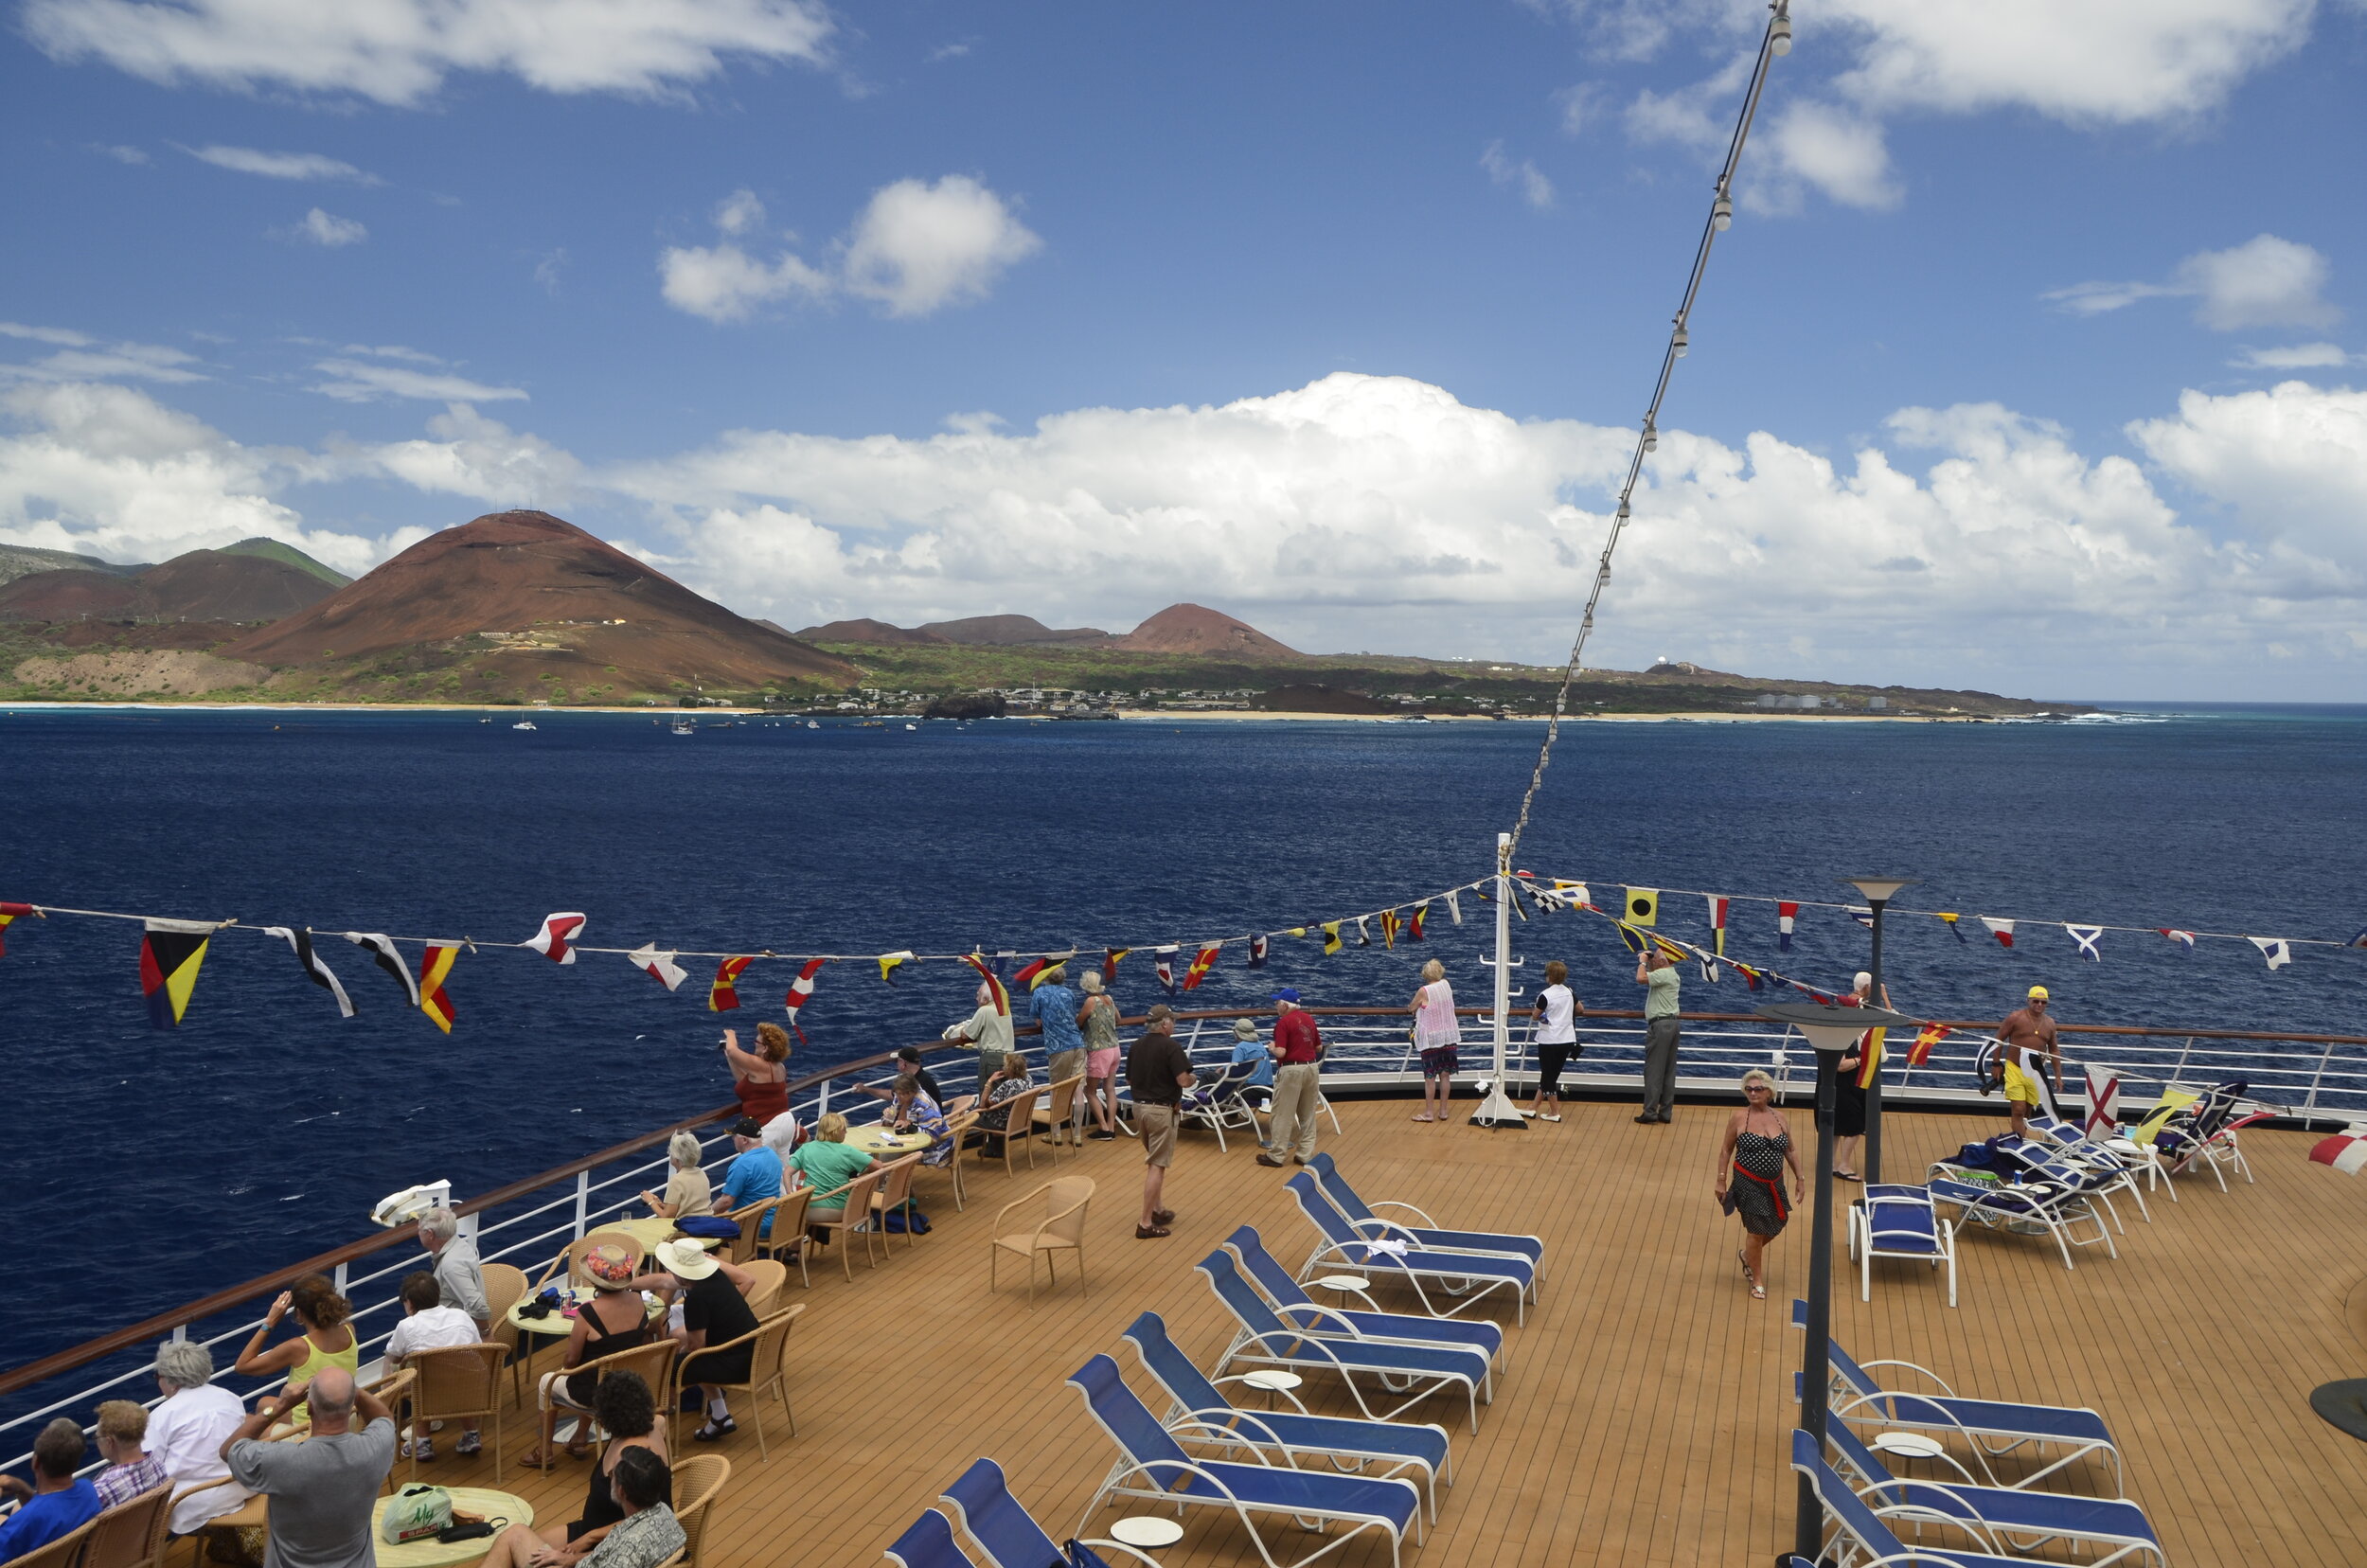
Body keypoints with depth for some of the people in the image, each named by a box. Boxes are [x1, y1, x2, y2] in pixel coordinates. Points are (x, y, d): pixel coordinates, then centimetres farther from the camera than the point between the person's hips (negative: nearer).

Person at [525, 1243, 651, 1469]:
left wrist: (566, 1358, 8)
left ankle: (545, 1452, 35)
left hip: (597, 1394, -5)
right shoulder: (637, 1301, -9)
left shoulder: (588, 1313, -26)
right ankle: (581, 1440, 44)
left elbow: (571, 1361, -15)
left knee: (546, 1383, 23)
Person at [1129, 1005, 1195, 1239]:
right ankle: (1146, 1224, -4)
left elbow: (1129, 1081, 14)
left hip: (1139, 1107, 7)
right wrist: (1193, 1078, 1)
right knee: (1157, 1166, -4)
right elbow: (1183, 1080, -20)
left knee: (1154, 1162, 22)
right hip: (1161, 1110, -7)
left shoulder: (1136, 1046, 7)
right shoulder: (1170, 1047, -14)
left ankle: (1158, 1210, 28)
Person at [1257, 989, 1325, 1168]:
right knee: (1308, 1115, 13)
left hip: (1291, 1070, -6)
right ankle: (1305, 1154, 16)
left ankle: (1276, 1155, 8)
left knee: (1283, 1114, 2)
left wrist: (1271, 1048, 2)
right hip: (1312, 1067, 7)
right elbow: (1319, 1047, 14)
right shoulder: (1309, 1019, 9)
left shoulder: (1284, 1022, -11)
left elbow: (1280, 1052, -17)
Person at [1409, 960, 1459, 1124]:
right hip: (1449, 1037, 5)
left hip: (1431, 1039, -5)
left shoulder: (1424, 991, -14)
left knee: (1430, 1076, 1)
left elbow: (1411, 1008, 2)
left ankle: (1428, 1113, 5)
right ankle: (1443, 1111, 14)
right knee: (1445, 1075, 9)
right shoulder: (1446, 985, 1)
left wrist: (1410, 1007, 25)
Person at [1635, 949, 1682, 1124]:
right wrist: (1646, 962, 19)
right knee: (1668, 1071, 9)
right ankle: (1666, 1112, 11)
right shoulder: (1672, 974, 18)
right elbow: (1649, 978, 31)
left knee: (1653, 1070, -7)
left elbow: (1641, 978, -27)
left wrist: (1642, 961, -11)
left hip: (1660, 1025, -10)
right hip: (1671, 1024, 10)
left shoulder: (1663, 974, -14)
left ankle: (1650, 1112, -7)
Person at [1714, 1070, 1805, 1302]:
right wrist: (1721, 1181, -4)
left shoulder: (1780, 1118, 2)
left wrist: (1799, 1178, 9)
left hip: (1774, 1184, 5)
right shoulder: (1739, 1118, -9)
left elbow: (1790, 1151, 11)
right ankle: (1757, 1282, 13)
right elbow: (1726, 1150, -3)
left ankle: (1746, 1254, 43)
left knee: (1775, 1226, 14)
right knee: (1757, 1230, -4)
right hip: (1748, 1184, -5)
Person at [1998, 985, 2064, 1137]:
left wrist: (2058, 1076, 13)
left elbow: (2054, 1050, 16)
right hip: (2015, 1069, -5)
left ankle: (2019, 1136, 24)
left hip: (2036, 1072, 5)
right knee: (2018, 1109, -13)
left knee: (2028, 1110, 10)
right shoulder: (2016, 1017, -6)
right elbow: (1998, 1040, -1)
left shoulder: (2049, 1023, 8)